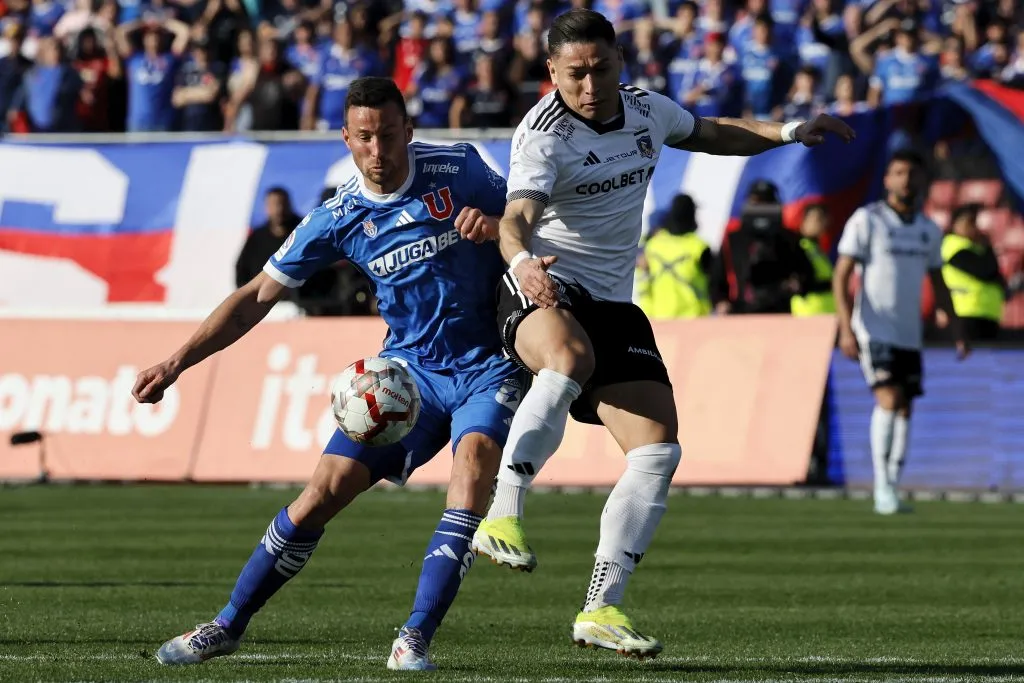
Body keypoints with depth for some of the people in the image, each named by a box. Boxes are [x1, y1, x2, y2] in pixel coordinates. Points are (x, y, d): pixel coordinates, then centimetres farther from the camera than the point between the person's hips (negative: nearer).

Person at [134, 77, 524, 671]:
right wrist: (178, 362, -6)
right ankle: (228, 626, 10)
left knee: (475, 455, -31)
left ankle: (417, 637, -29)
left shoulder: (459, 168, -8)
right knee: (327, 488, -8)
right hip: (410, 369, 2)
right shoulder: (339, 219, -5)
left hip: (487, 366, -2)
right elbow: (258, 296, 1)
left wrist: (492, 225, -20)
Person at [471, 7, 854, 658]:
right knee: (570, 359, -42)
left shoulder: (646, 109, 5)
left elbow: (713, 133, 26)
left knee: (659, 451, -6)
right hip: (545, 291, -7)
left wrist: (789, 132, 14)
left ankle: (603, 607, -1)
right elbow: (517, 216, -33)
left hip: (613, 304, 7)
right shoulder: (544, 133, -16)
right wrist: (522, 257, -55)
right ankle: (503, 516, -40)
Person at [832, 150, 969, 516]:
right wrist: (846, 328, -18)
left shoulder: (929, 231, 11)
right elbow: (841, 275, -8)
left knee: (904, 410, 4)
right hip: (874, 331, -6)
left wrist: (957, 331, 14)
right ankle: (883, 486, -15)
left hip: (909, 334, 6)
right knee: (889, 400, -19)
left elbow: (938, 283, 21)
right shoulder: (867, 220, -6)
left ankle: (891, 491, 10)